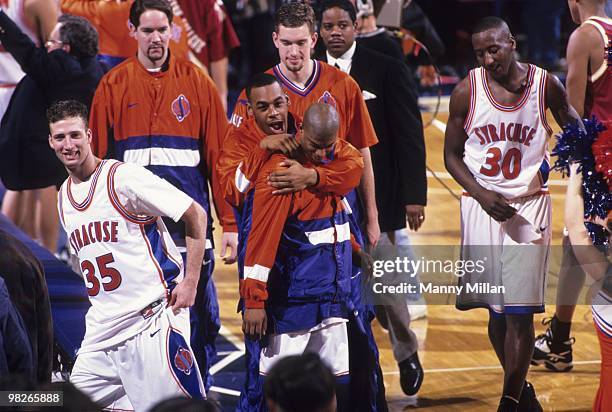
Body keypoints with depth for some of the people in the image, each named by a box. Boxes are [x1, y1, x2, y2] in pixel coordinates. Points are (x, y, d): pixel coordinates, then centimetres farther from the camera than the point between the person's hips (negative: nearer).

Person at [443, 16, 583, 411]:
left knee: (520, 312, -8)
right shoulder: (467, 90, -4)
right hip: (482, 203, 1)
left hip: (529, 204, -1)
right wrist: (481, 195, -11)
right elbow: (452, 155, 4)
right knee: (496, 309, 8)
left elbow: (576, 129, 12)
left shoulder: (545, 84, -5)